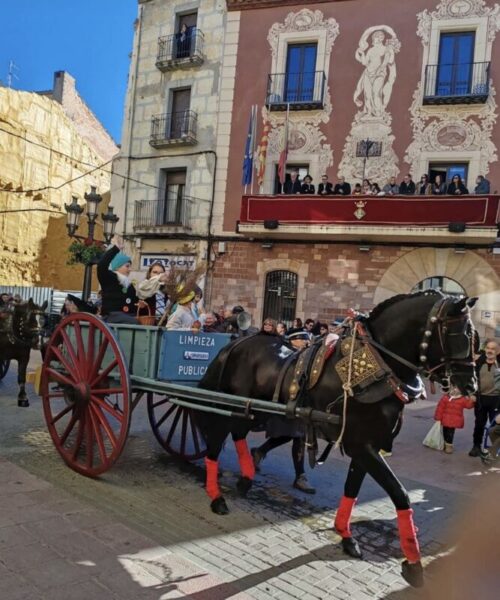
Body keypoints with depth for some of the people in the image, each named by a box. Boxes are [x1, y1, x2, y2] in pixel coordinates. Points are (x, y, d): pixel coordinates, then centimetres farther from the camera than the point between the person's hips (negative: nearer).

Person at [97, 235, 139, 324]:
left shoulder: (129, 285, 26)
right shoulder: (108, 278, 6)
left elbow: (134, 302, 27)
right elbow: (101, 265, -15)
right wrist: (115, 248, -13)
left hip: (128, 316, 6)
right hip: (112, 315, -6)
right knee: (137, 323, -35)